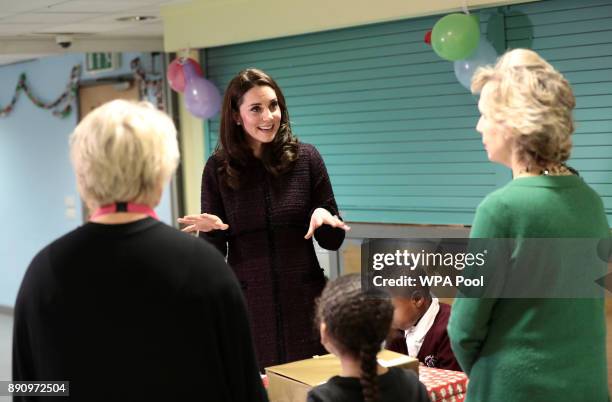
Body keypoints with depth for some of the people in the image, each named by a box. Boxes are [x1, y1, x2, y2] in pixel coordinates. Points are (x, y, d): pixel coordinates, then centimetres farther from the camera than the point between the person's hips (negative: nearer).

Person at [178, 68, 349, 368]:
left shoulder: (305, 158, -1)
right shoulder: (218, 167, -1)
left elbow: (333, 241, 4)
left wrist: (324, 218, -16)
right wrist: (210, 230, -17)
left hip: (303, 304, 1)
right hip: (247, 306, 0)